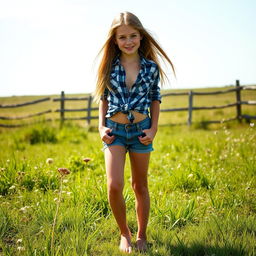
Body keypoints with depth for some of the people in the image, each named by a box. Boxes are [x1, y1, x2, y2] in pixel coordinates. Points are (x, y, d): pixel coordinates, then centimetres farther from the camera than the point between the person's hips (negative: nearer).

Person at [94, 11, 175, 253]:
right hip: (115, 131, 0)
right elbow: (103, 97, 8)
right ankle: (124, 233, 10)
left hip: (141, 130, 1)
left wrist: (153, 129, 0)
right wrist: (101, 126, -1)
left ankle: (141, 236, 27)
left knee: (140, 186, 11)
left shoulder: (151, 67, -2)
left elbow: (155, 99, 8)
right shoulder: (109, 66, -2)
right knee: (114, 185, -14)